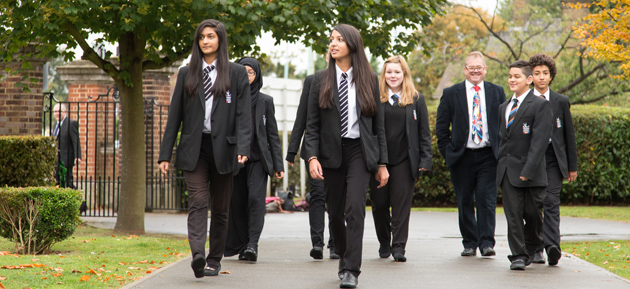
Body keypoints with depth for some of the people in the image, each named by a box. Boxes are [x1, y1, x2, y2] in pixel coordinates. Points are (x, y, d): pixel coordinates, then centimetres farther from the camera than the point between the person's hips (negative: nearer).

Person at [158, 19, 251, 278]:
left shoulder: (237, 74, 6)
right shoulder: (186, 74, 11)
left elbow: (243, 115, -1)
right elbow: (174, 115, 10)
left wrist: (242, 148, -16)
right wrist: (165, 153, 4)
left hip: (223, 148, 0)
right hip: (193, 149, 0)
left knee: (220, 208, 7)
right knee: (197, 203, -15)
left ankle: (214, 259, 18)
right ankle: (198, 255, -29)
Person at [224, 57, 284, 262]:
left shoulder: (265, 101, 7)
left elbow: (273, 135, 7)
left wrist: (278, 164, 1)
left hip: (258, 159, -1)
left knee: (256, 198, -16)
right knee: (237, 202, 3)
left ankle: (253, 244, -22)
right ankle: (241, 246, 13)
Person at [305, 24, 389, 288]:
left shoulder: (368, 80, 5)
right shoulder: (321, 80, 5)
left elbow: (378, 124, 7)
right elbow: (312, 124, 3)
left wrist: (382, 163, 5)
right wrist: (312, 157, -10)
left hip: (359, 150, -2)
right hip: (331, 152, 2)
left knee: (355, 207, -16)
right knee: (335, 212, 7)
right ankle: (343, 258, 31)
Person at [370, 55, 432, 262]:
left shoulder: (416, 100, 6)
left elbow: (424, 133, 6)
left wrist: (425, 160, -1)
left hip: (404, 160, -1)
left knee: (401, 203, -3)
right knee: (379, 203, 6)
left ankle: (398, 246, 0)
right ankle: (384, 243, 25)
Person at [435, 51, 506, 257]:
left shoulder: (497, 92, 9)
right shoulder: (451, 94, 5)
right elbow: (441, 127, 7)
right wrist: (447, 153, -1)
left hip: (488, 155, 0)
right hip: (462, 156, 0)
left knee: (487, 200, -8)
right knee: (465, 202, 5)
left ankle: (487, 243, -6)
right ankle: (469, 243, 14)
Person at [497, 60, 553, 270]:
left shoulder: (540, 105, -5)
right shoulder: (504, 108, 17)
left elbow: (540, 140, -12)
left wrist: (528, 170, -18)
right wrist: (500, 165, 10)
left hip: (530, 172, -5)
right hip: (507, 171, 5)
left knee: (533, 214, 2)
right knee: (513, 215, 0)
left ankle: (530, 249, 24)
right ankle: (518, 256, 3)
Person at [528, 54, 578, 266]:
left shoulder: (561, 102, 9)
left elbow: (570, 135, 11)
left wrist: (572, 166, 9)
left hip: (554, 160, -1)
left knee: (551, 203, -13)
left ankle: (552, 246, -21)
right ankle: (536, 249, 10)